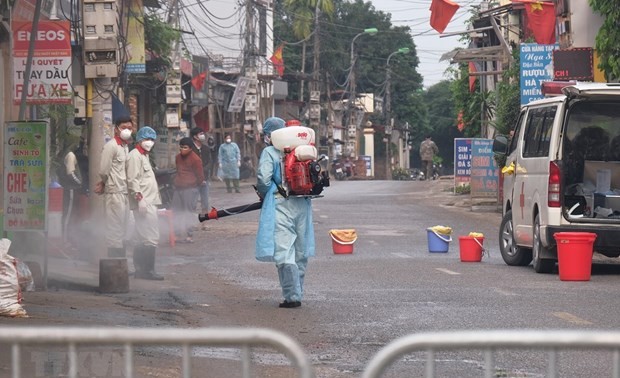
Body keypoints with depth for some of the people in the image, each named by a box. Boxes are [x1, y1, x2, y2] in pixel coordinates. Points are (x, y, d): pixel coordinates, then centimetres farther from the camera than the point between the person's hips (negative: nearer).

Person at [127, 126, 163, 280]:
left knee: (143, 239, 12)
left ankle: (140, 270, 16)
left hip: (149, 202, 11)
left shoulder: (144, 156, 22)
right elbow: (132, 180, -18)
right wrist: (140, 198, -25)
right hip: (143, 203, -11)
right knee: (151, 238, -14)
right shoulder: (135, 155, -9)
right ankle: (148, 270, -13)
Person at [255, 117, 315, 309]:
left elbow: (263, 179, -15)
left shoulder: (269, 153, -6)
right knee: (300, 253, 14)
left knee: (284, 253, -6)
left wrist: (263, 194, 5)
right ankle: (298, 293, 21)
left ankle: (292, 296, -12)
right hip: (302, 205, 6)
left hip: (281, 206, -6)